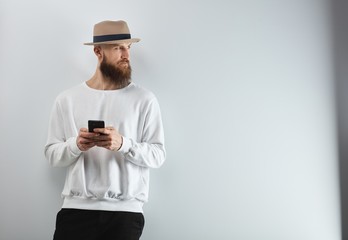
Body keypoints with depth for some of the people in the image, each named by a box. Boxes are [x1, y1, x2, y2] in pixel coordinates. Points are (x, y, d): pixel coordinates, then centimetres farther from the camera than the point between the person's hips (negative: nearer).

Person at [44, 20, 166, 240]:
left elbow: (158, 155, -3)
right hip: (77, 207, 1)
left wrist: (123, 144, -20)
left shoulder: (144, 99, 0)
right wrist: (75, 145, -15)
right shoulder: (67, 99, 5)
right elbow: (52, 154, 5)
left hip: (125, 210, -1)